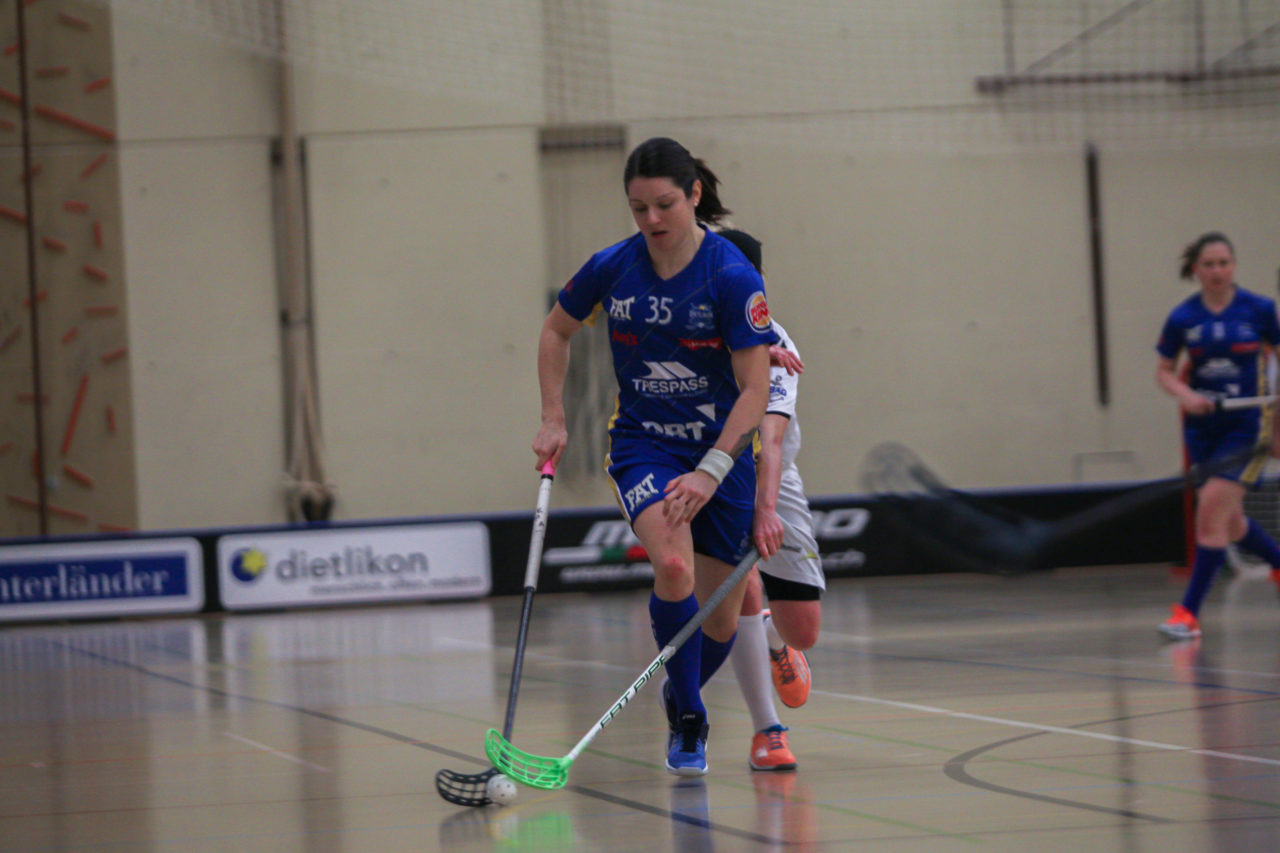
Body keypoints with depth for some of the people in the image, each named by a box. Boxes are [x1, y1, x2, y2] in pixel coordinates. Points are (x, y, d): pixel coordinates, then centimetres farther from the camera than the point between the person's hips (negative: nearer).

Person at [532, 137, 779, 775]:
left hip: (724, 451, 0)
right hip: (643, 443, 1)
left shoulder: (733, 277, -17)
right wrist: (553, 421, 6)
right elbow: (556, 330, 13)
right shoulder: (611, 268, -8)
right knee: (674, 567, -28)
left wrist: (710, 472, -28)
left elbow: (756, 390, -18)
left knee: (720, 620, 6)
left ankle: (680, 694, 40)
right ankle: (687, 724, -11)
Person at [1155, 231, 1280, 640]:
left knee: (1213, 506, -17)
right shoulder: (1182, 318, -2)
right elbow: (1163, 371, 7)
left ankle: (1189, 613, -14)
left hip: (1246, 423, -4)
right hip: (1203, 424, 4)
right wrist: (1185, 394, -15)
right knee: (1230, 523, 12)